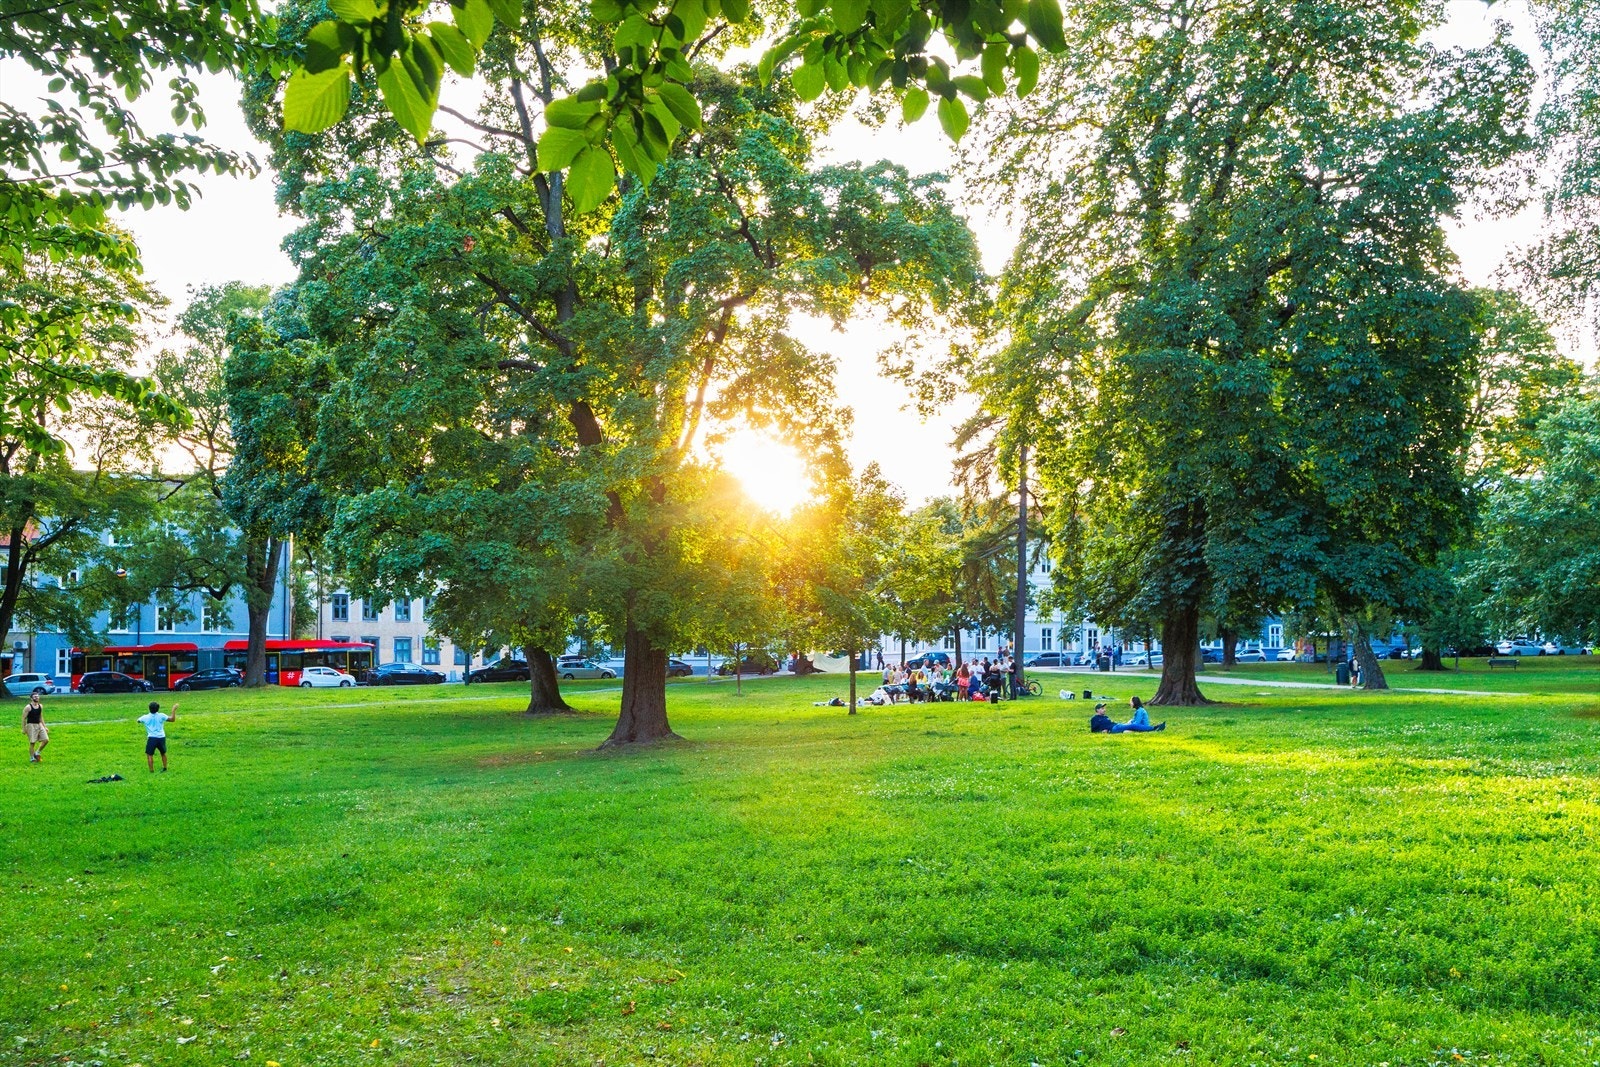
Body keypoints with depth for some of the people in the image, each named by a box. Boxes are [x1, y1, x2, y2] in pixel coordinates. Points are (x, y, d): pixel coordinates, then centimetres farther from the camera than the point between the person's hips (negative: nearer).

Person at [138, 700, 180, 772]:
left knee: (149, 755, 4)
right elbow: (172, 719, -4)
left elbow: (138, 720, 20)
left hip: (152, 738, -2)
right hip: (161, 738, 2)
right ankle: (165, 768, 30)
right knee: (163, 753, 21)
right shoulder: (161, 716, -4)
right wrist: (174, 710, 3)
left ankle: (152, 771, -2)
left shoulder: (145, 717, -2)